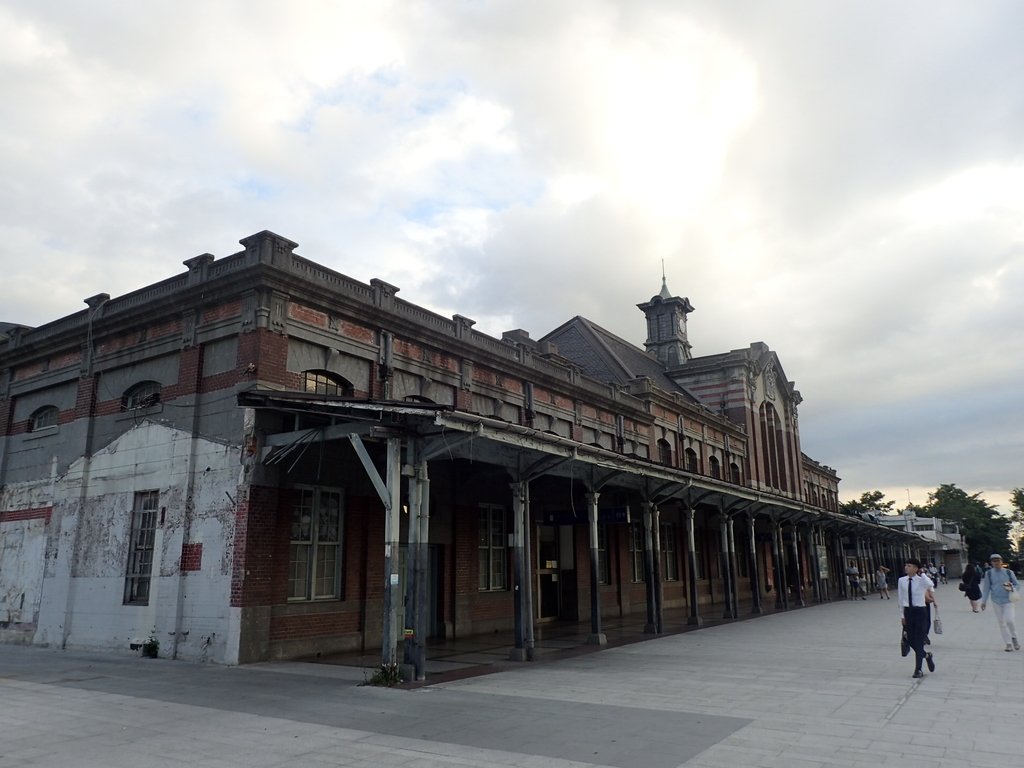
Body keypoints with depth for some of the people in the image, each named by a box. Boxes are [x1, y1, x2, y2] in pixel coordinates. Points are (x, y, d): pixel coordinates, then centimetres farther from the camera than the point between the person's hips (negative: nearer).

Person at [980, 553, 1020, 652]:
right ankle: (1008, 644, 16)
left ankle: (1014, 637, 12)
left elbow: (1017, 585, 7)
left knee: (1010, 620, -16)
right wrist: (984, 601, 7)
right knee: (1002, 622, 5)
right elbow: (986, 588, 8)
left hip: (1008, 600, -2)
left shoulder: (1008, 572, 1)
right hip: (996, 601, 2)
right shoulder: (989, 573, 3)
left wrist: (1012, 589, -16)